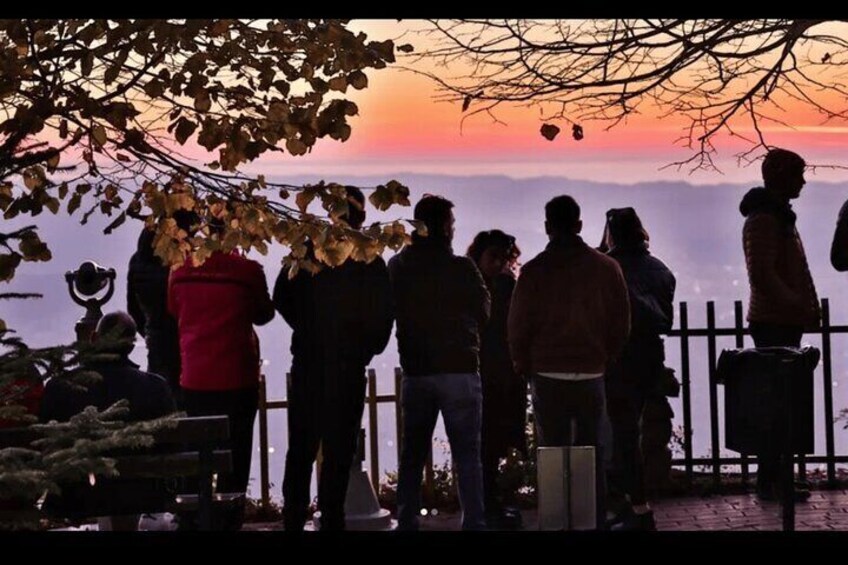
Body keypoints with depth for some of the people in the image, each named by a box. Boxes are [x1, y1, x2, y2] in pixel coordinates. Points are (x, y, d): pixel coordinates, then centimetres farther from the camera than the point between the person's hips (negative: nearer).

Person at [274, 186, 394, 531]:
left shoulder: (307, 251, 1)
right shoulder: (369, 260, -6)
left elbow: (281, 298, 1)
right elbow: (382, 314, -8)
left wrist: (308, 331, 11)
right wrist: (369, 347, 8)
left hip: (306, 362, 3)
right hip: (347, 364, -3)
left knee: (301, 448, 12)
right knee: (338, 450, 2)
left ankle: (294, 519, 14)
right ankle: (331, 519, 0)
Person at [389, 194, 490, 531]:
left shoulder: (398, 267, 0)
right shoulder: (461, 268, -11)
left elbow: (392, 313, 10)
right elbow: (482, 313, 2)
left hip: (415, 370, 4)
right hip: (459, 369, -4)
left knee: (412, 454, 12)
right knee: (467, 454, 1)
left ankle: (407, 522, 11)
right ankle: (473, 522, -4)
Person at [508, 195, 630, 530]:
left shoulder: (534, 271, -5)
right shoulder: (606, 267, 0)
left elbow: (517, 326, -3)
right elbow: (621, 323, 3)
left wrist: (524, 365, 12)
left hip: (547, 376, -1)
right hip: (592, 374, 1)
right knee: (592, 454, 8)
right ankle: (595, 521, 8)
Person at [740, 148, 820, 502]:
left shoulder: (780, 217, 20)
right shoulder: (763, 220, -13)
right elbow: (762, 275, -22)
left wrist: (807, 308, 15)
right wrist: (801, 307, -21)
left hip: (785, 323, 10)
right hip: (774, 323, -10)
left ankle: (773, 479, 14)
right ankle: (770, 482, -8)